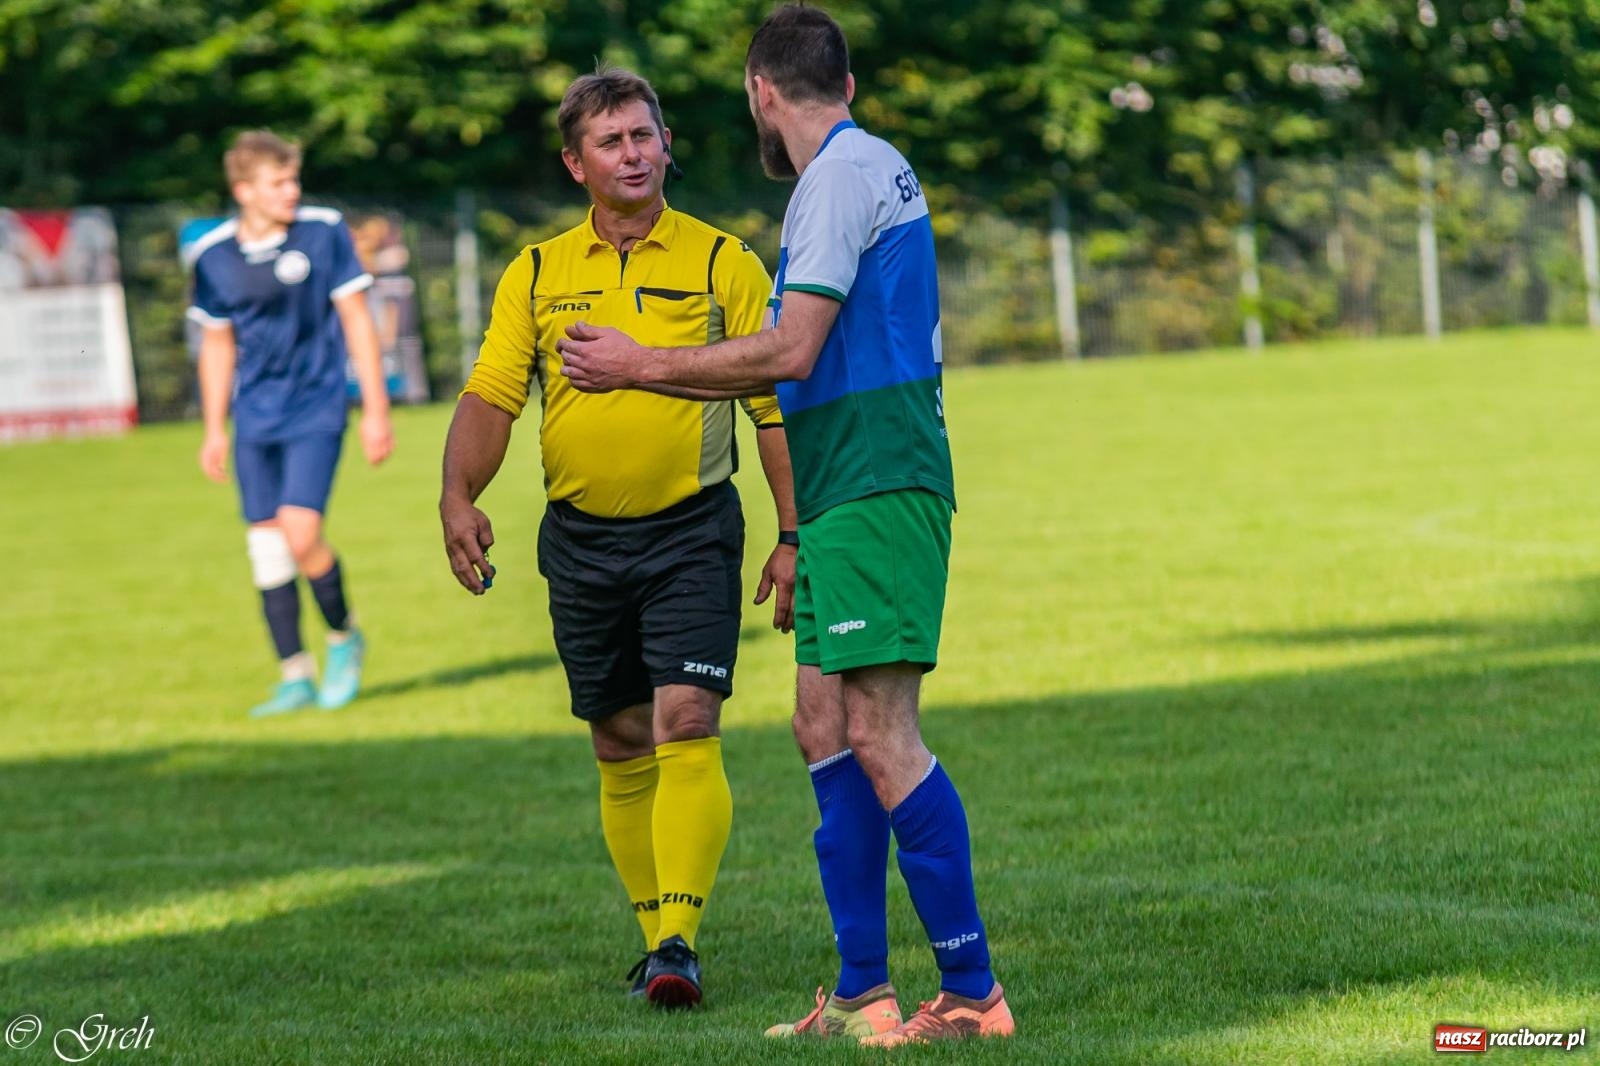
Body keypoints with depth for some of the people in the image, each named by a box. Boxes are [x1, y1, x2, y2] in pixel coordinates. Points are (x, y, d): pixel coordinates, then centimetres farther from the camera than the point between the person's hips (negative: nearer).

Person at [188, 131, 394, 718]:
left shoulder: (324, 232, -8)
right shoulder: (213, 256, 0)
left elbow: (356, 319, -2)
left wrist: (376, 410, -3)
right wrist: (214, 430, 14)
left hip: (315, 410, -3)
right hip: (255, 420, 3)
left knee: (301, 536, -16)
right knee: (265, 546, 2)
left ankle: (344, 636, 11)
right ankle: (296, 677, 12)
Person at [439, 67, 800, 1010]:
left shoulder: (722, 262, 0)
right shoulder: (537, 274, 7)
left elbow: (777, 404, 0)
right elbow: (491, 395, 1)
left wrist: (794, 537, -5)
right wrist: (459, 496, -17)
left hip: (691, 532, -3)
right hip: (580, 539, 3)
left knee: (685, 730, -15)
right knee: (622, 748, 9)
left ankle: (681, 941, -17)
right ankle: (657, 937, 19)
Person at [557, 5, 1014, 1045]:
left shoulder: (844, 174, -10)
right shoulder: (877, 166, 20)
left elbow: (789, 350, -15)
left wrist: (640, 366, -6)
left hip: (872, 492, -10)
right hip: (857, 493, 10)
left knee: (880, 737, -12)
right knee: (827, 730, 9)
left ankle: (973, 991, -11)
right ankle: (861, 997, 10)